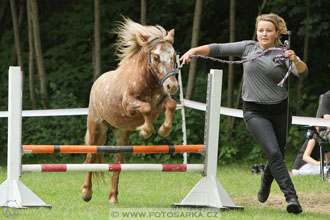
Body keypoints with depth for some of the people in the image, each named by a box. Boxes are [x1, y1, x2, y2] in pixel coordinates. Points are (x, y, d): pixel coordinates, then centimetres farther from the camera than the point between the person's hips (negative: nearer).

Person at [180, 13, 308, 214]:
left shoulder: (282, 54, -1)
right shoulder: (248, 48, 3)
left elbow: (302, 73, -16)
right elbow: (218, 49, 4)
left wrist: (295, 60, -37)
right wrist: (194, 50, -8)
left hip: (280, 111, 2)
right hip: (255, 112, -2)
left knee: (279, 155, 13)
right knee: (274, 154, -18)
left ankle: (265, 185, 43)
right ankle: (292, 197, -21)